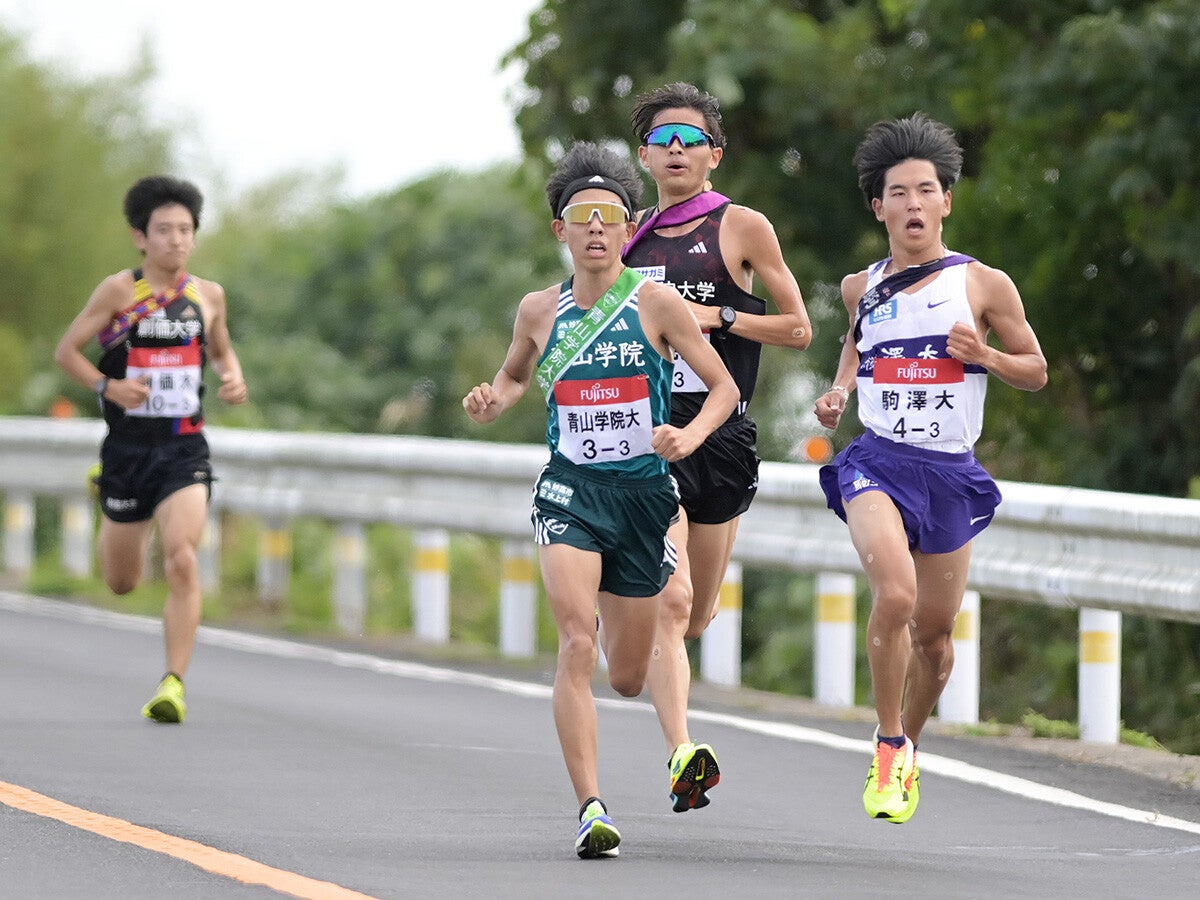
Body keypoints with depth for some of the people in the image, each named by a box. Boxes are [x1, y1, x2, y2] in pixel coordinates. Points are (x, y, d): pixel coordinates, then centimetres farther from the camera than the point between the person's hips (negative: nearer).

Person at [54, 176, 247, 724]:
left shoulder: (208, 295, 4)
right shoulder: (120, 290, -5)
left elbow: (222, 350, 23)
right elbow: (66, 350, -1)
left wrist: (234, 380, 1)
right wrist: (108, 386, -17)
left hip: (184, 449, 0)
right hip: (127, 447, 0)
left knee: (181, 560, -22)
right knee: (122, 583, 14)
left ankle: (174, 683, -19)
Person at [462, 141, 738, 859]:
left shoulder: (655, 302, -4)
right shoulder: (540, 310, 3)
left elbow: (724, 387, 0)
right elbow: (516, 376, 23)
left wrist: (689, 436, -18)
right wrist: (491, 403, 0)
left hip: (644, 492, 0)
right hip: (570, 491, 0)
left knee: (627, 678, 12)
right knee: (577, 645, -22)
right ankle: (591, 808, -24)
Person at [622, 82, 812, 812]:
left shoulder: (742, 228, 3)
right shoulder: (628, 237, 11)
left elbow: (798, 329, 2)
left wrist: (719, 317, -10)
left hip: (721, 435, 0)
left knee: (697, 616, 10)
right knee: (669, 601, -19)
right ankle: (682, 753, -26)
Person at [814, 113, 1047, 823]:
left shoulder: (984, 285, 0)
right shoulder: (862, 287, 7)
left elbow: (1037, 372, 8)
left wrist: (984, 355, -12)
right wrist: (839, 391, 12)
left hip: (951, 472, 1)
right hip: (877, 462, -1)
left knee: (934, 633, 9)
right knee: (895, 594, -26)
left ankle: (909, 746, 36)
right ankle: (887, 743, -9)